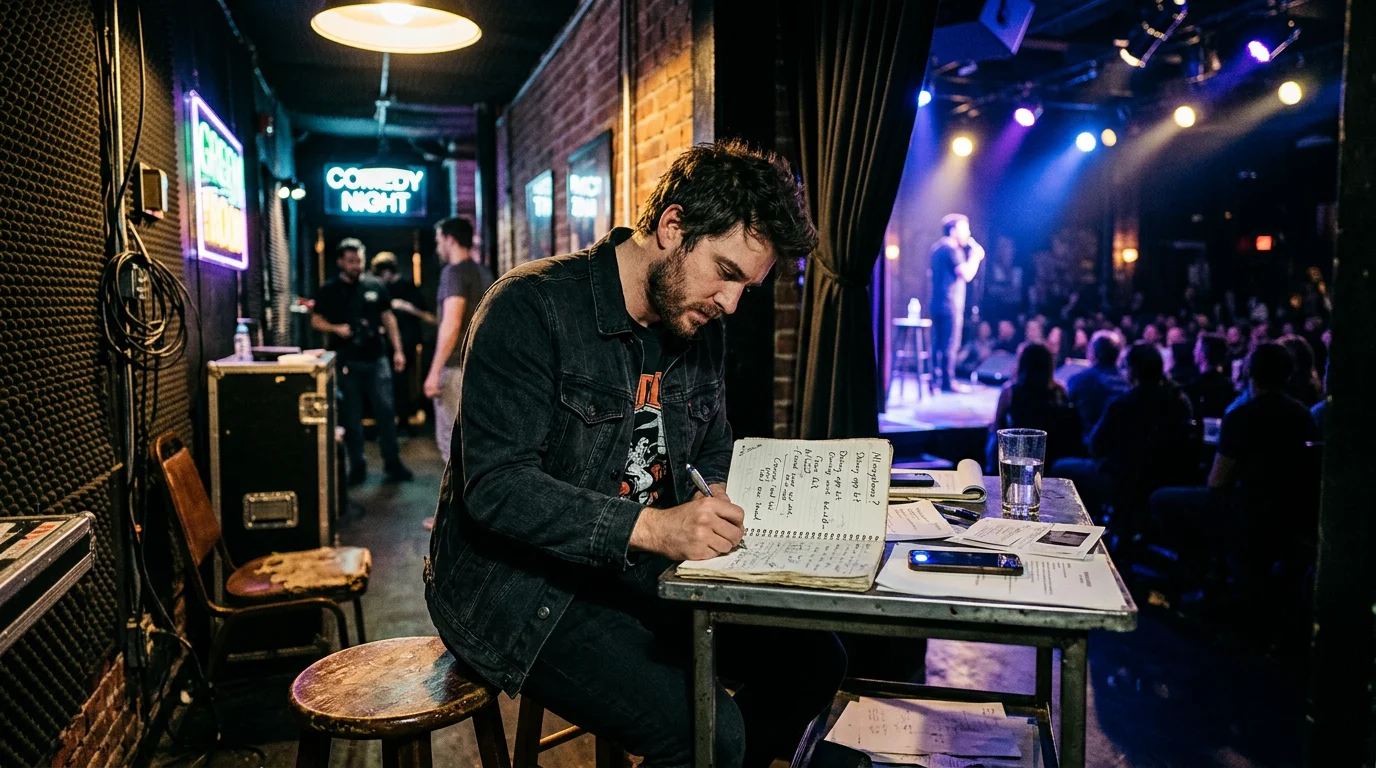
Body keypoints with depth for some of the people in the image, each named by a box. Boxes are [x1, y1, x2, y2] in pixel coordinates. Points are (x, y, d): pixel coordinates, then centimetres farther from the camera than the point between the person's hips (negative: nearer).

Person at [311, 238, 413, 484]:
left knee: (385, 410, -2)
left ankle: (392, 463, 8)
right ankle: (357, 466, 14)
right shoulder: (329, 291, 4)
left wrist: (397, 350, 6)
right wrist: (336, 328, -14)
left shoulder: (375, 286, 8)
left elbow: (388, 318, 12)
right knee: (352, 416, 5)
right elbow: (316, 320, 6)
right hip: (347, 362, -1)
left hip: (376, 360, 1)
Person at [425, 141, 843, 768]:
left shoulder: (703, 330, 8)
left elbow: (713, 454, 19)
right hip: (521, 583, -7)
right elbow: (496, 487, -24)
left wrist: (716, 500, -6)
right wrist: (649, 526, -33)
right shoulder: (531, 309, -17)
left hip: (638, 573, 8)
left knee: (814, 658, 1)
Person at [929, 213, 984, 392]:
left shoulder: (937, 247, 15)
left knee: (938, 344, 12)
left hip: (937, 303, 10)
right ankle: (948, 382, -4)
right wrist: (975, 255, -7)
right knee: (950, 345, -6)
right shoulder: (952, 250, -14)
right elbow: (967, 274, -22)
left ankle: (935, 379, 15)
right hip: (950, 305, -10)